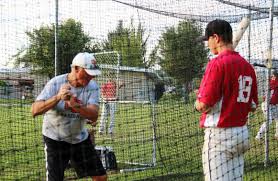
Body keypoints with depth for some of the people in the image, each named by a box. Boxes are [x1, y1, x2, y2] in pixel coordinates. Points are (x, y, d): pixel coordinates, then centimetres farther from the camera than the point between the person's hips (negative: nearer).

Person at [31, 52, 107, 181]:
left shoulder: (92, 87, -10)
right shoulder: (55, 83, -18)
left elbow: (94, 116, -23)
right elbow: (35, 111, -28)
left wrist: (75, 105, -42)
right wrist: (58, 97, -42)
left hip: (80, 138, 4)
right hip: (55, 139, -4)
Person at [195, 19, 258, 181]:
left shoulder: (218, 63, -14)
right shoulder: (247, 66, 9)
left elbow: (204, 105, -17)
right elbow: (253, 106, 13)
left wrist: (198, 103, 4)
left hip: (219, 134, -8)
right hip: (242, 133, 8)